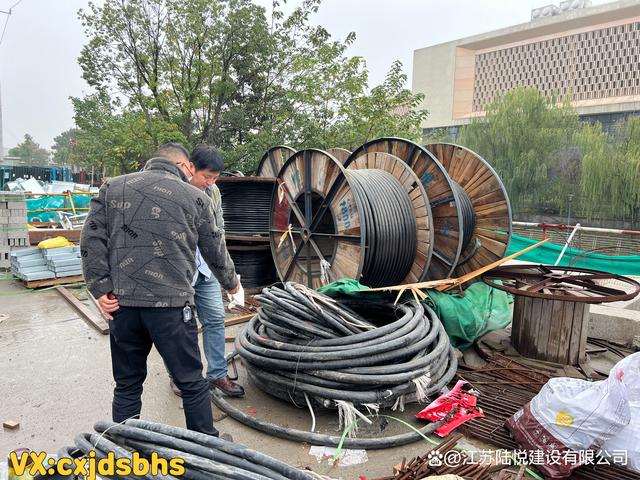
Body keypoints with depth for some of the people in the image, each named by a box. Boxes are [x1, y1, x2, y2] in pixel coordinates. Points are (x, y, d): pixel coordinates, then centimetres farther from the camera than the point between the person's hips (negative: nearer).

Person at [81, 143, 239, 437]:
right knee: (192, 384, 10)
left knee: (127, 385, 18)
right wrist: (231, 283, 26)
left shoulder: (113, 187, 11)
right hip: (171, 303, -3)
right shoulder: (194, 197, 3)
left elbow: (91, 240, 2)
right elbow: (215, 252, 10)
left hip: (121, 303, 4)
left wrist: (101, 289, 2)